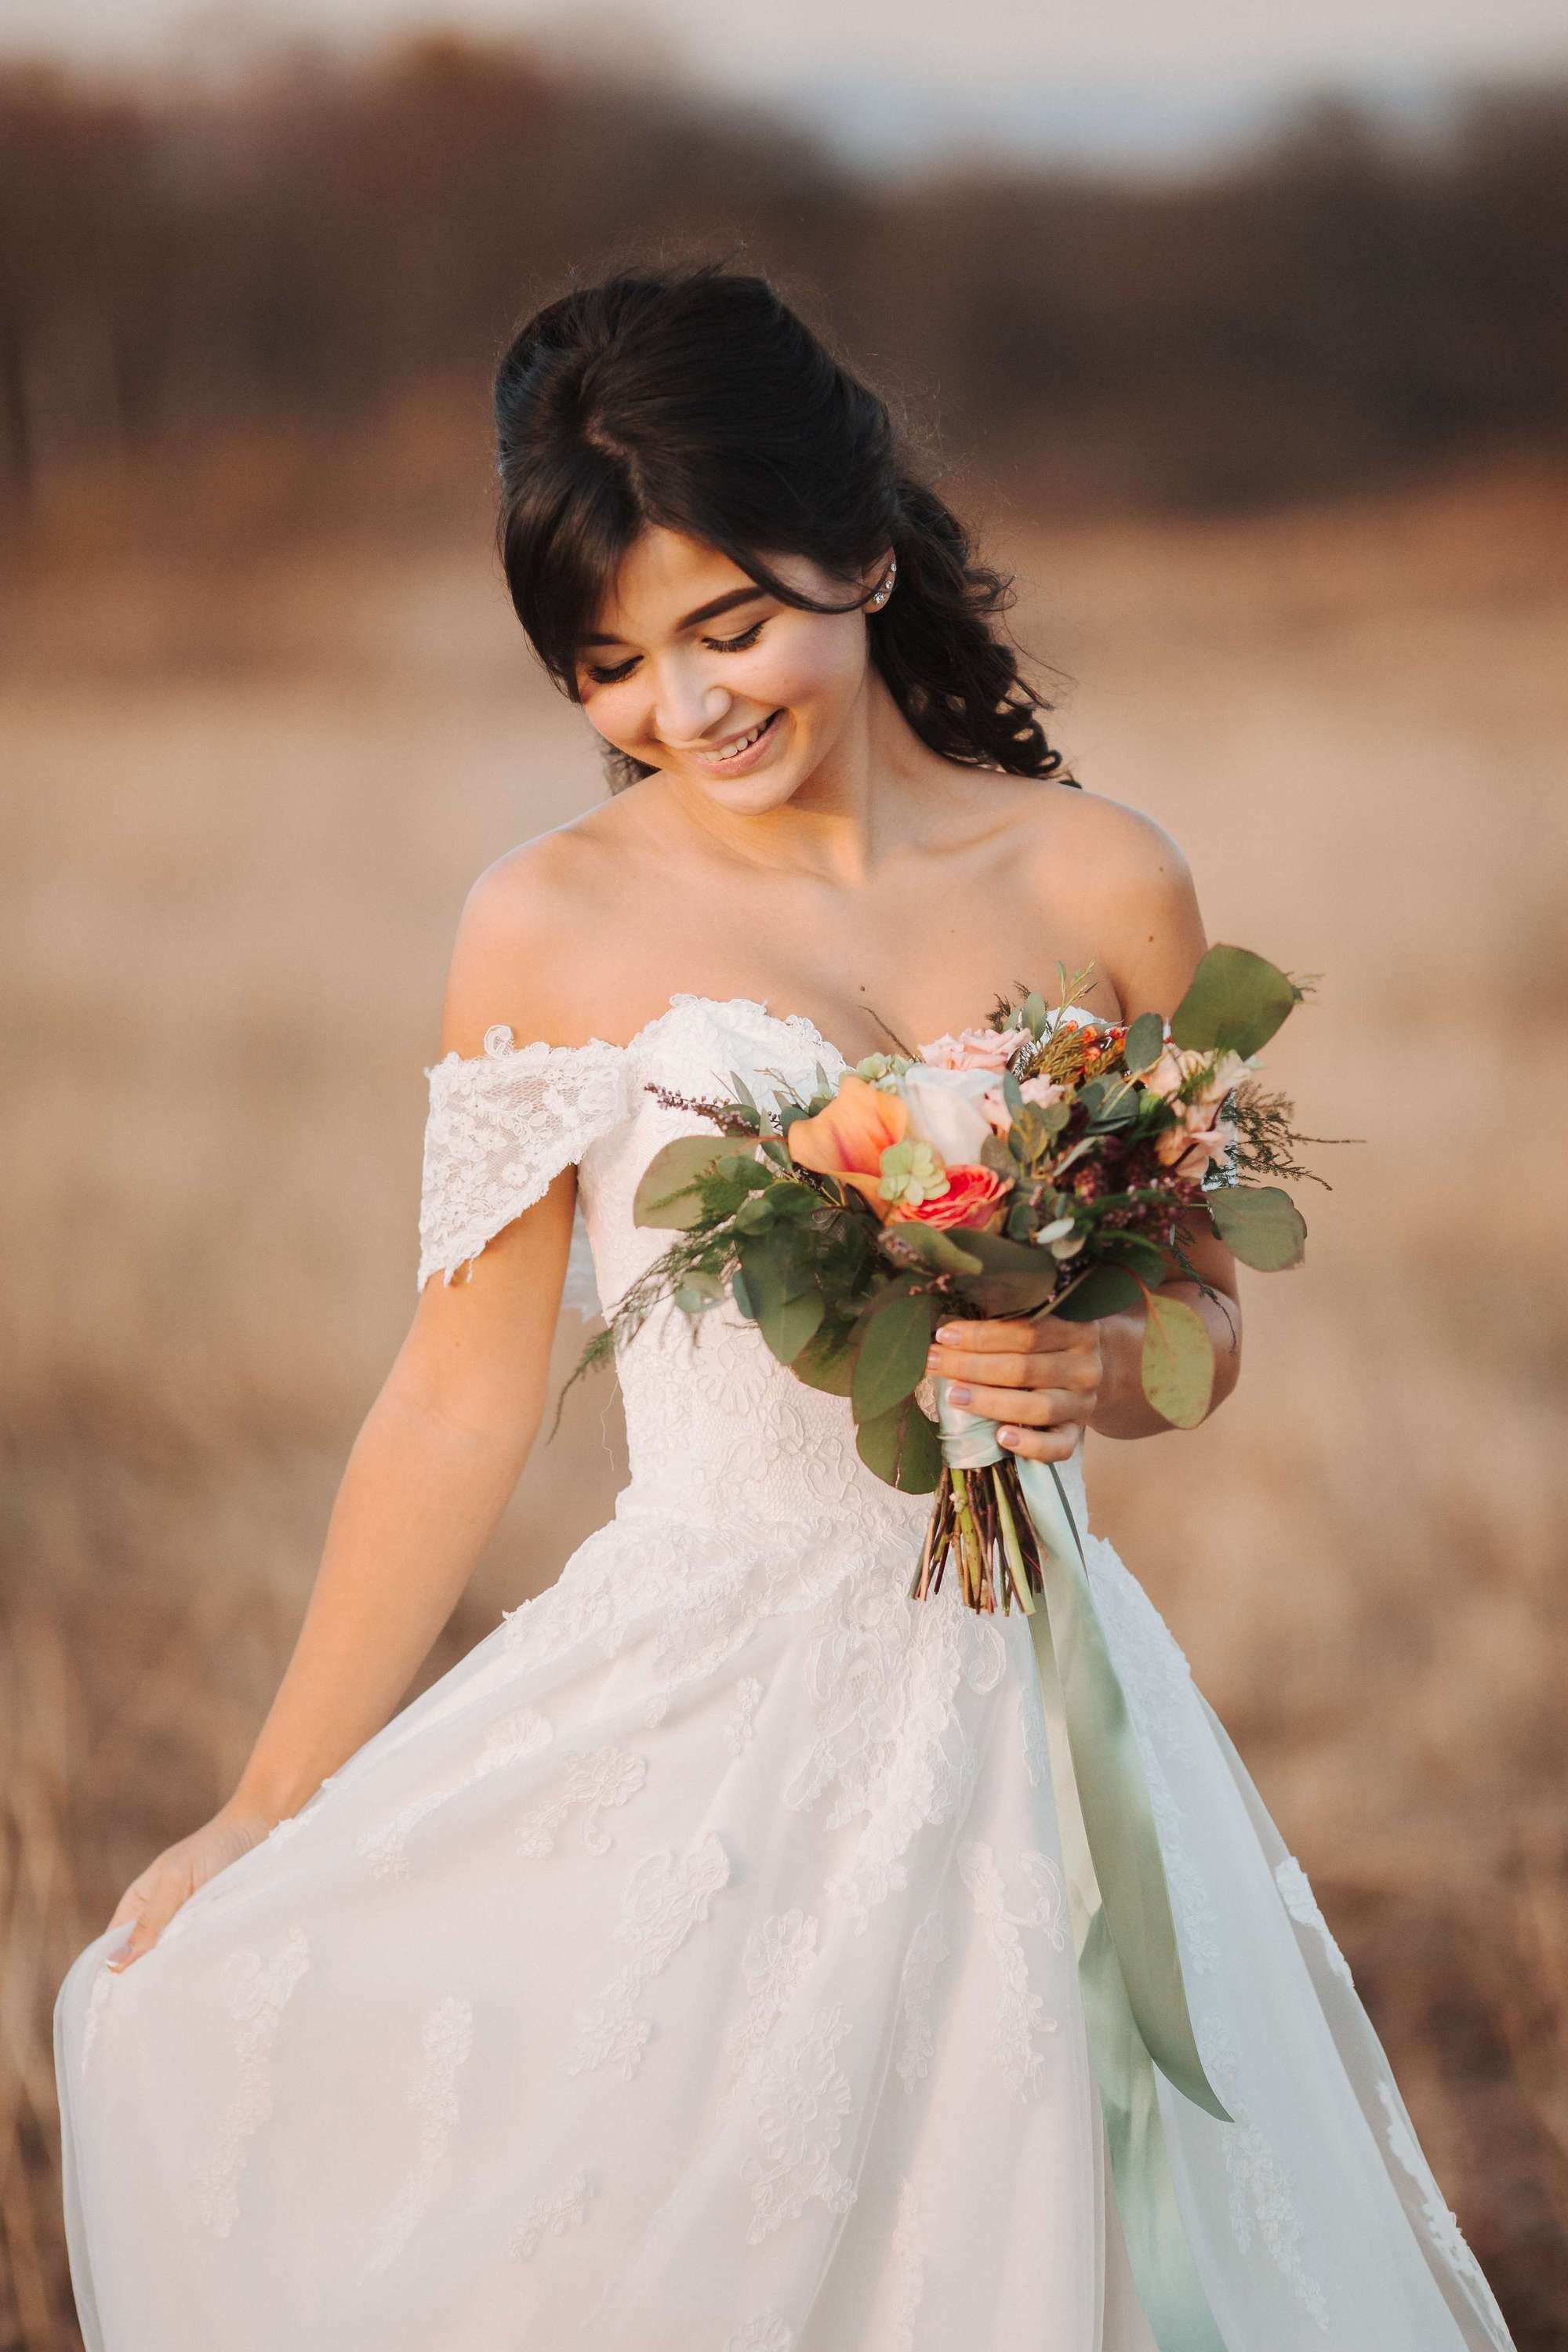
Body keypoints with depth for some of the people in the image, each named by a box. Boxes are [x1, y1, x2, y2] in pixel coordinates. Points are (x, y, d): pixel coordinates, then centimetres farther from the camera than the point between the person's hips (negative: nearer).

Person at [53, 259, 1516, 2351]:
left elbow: (1203, 1315, 12)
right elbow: (460, 1403, 2)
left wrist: (1094, 1367, -12)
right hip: (699, 1711, -2)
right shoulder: (554, 929, -3)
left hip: (1024, 1709, 2)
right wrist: (266, 1822, 4)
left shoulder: (1103, 885, 1)